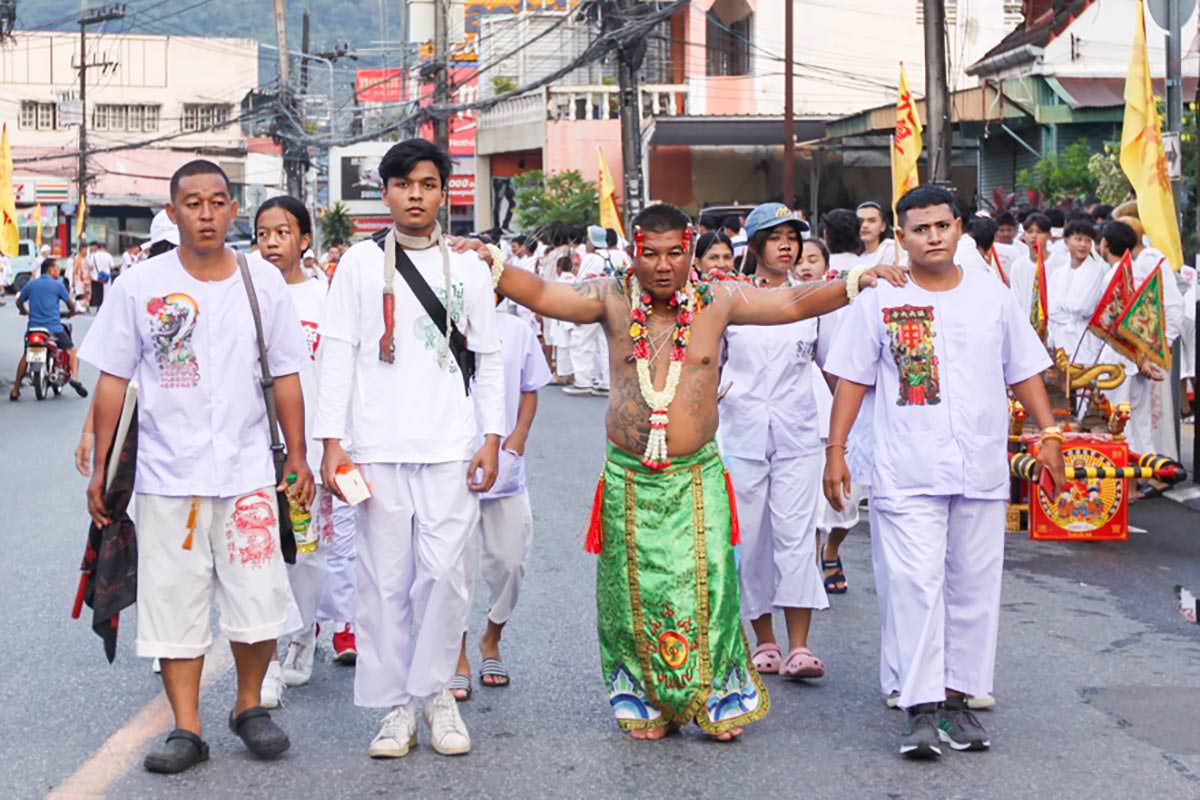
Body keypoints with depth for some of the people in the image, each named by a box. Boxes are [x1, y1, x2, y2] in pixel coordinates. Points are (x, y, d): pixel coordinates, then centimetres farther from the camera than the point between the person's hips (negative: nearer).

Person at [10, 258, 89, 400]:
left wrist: (25, 312, 38)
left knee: (25, 356, 17)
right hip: (54, 327, -3)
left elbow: (19, 301, 17)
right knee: (72, 351, 8)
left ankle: (15, 390, 12)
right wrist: (71, 312, 28)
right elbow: (70, 304, 5)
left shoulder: (30, 284, 10)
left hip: (33, 328, 3)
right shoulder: (57, 285, 0)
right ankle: (74, 377, -17)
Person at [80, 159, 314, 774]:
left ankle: (249, 706, 24)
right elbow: (112, 379, 3)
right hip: (167, 475, 0)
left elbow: (285, 375, 8)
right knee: (175, 605, 3)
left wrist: (298, 458, 6)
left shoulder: (264, 281, 3)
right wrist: (99, 468, 1)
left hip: (247, 473, 1)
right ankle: (186, 729, 13)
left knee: (258, 604, 2)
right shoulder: (140, 285, 0)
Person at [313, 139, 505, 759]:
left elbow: (488, 359, 11)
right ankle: (396, 706, 11)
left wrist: (491, 439, 3)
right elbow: (337, 354, 4)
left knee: (444, 574, -4)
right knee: (384, 579, 1)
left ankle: (434, 690, 15)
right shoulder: (360, 262, 6)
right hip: (378, 448, 0)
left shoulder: (468, 265, 10)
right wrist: (331, 444, -3)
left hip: (451, 449, 1)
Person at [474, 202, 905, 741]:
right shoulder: (612, 300, 0)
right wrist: (490, 264, -18)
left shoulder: (717, 301, 1)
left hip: (696, 476, 0)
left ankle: (718, 699, 11)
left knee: (704, 586, -4)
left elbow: (793, 304, -1)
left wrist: (856, 282, -10)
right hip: (628, 476, 0)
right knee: (632, 592, 5)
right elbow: (541, 295, -5)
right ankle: (642, 702, 19)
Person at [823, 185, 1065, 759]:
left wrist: (1049, 434, 7)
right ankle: (921, 710, -4)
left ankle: (958, 699, 16)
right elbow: (851, 379, 2)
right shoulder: (879, 298, 2)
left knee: (974, 587, 7)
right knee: (917, 586, -8)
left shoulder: (991, 294, 9)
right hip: (908, 471, -3)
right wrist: (836, 450, -3)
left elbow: (1023, 371, 15)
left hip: (982, 470, 3)